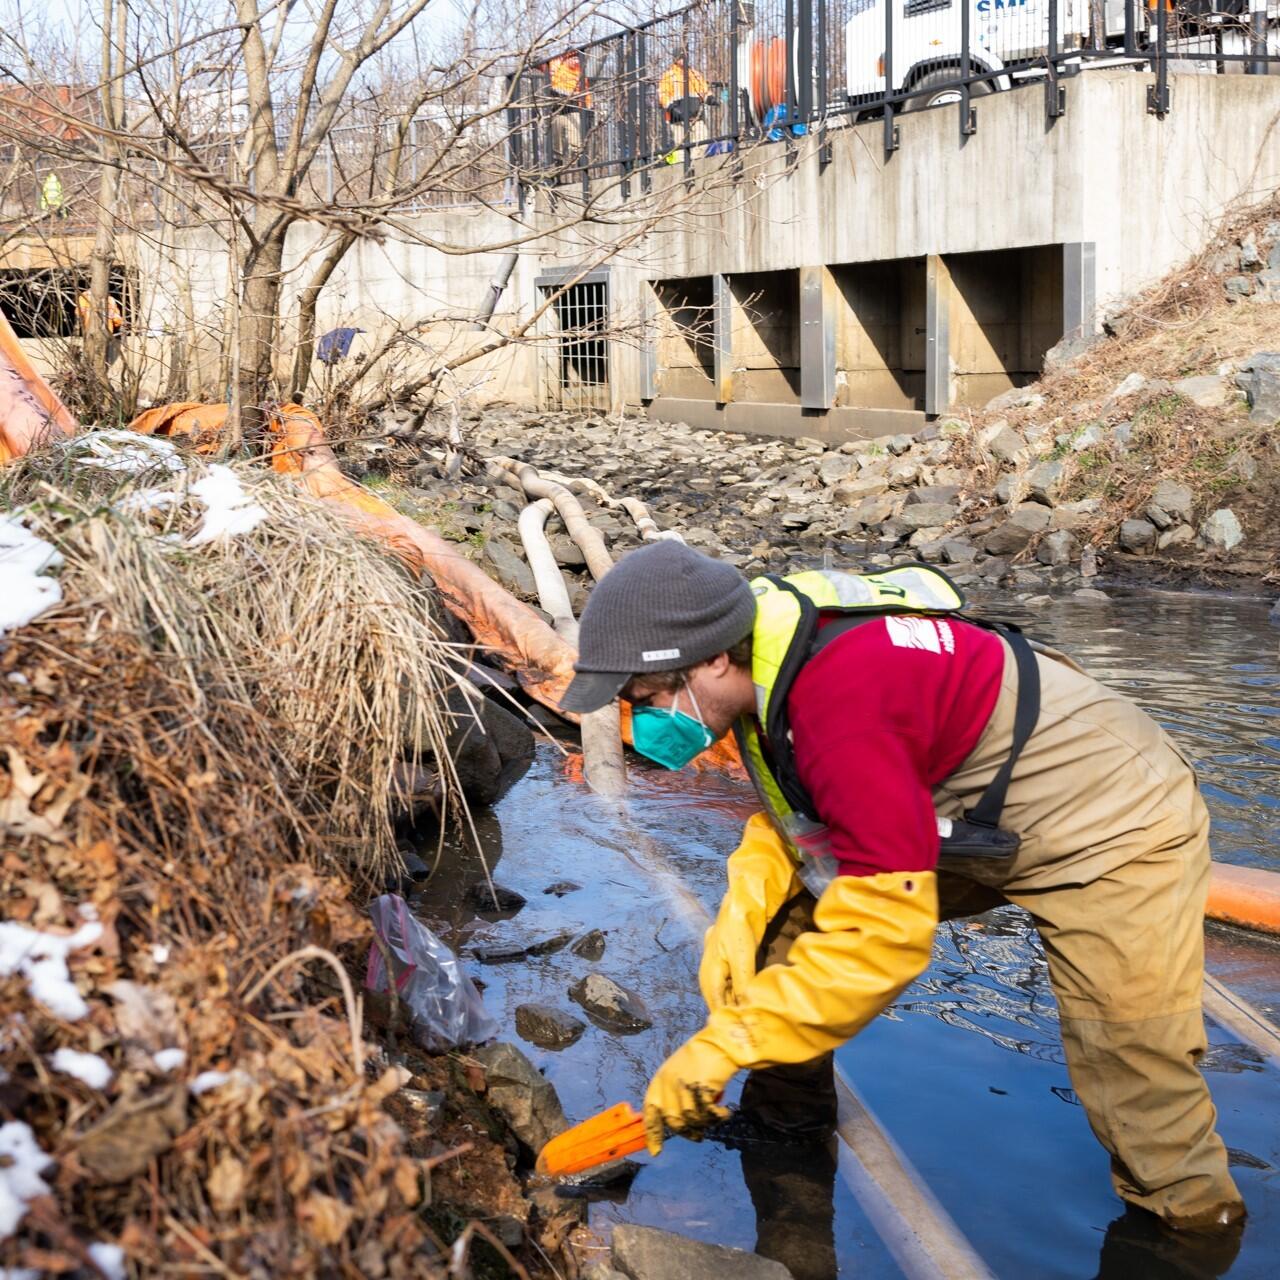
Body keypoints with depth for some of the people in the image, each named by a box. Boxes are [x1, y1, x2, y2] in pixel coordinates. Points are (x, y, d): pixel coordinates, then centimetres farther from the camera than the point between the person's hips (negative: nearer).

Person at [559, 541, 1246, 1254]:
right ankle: (787, 1117, 23)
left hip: (1117, 832, -9)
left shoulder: (840, 703, -38)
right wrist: (737, 923, -13)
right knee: (783, 921, 5)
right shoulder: (768, 650, -10)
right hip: (972, 820, 9)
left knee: (1142, 1105, -10)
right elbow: (787, 820, 4)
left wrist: (726, 1043, -31)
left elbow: (884, 935, -36)